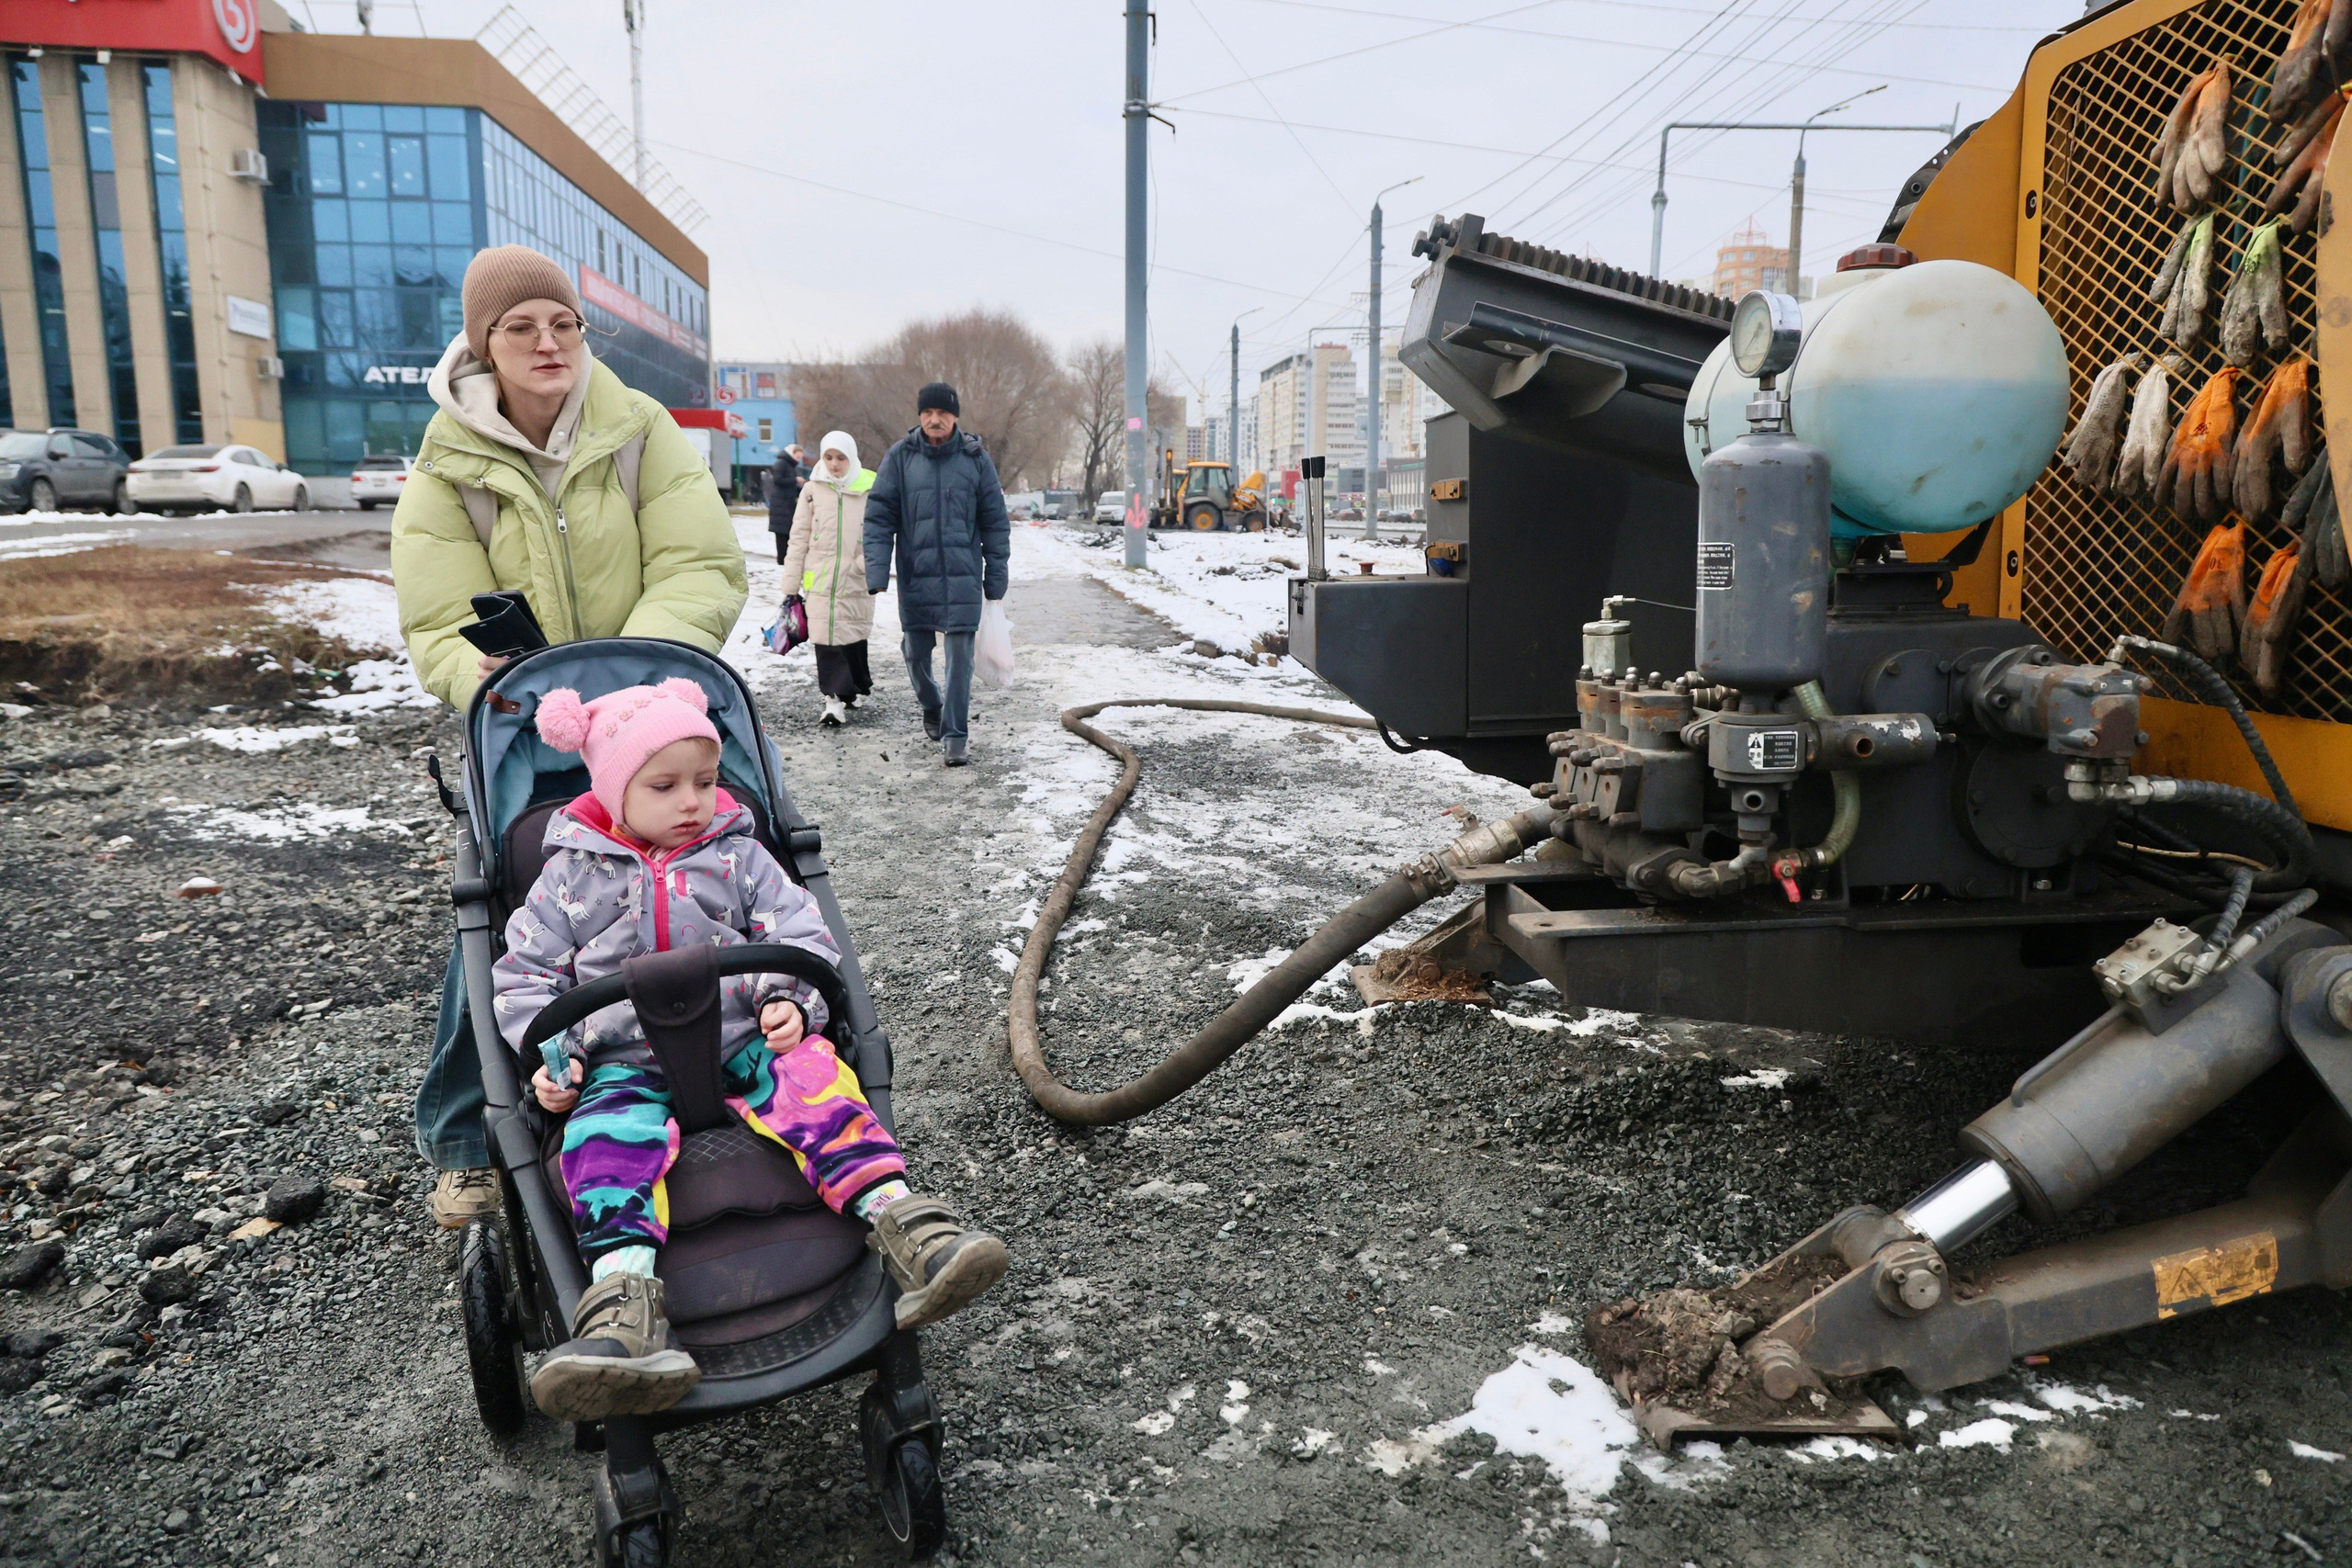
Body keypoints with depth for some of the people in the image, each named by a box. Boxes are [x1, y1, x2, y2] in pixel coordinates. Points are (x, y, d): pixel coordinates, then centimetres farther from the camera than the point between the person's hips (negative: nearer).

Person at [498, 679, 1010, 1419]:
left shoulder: (736, 855, 12)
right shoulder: (572, 874, 10)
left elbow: (803, 935, 9)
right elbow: (525, 974, 13)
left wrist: (790, 1002, -11)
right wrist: (549, 1056, -4)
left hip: (740, 1041, 1)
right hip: (626, 1061, 0)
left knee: (815, 1076, -29)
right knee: (606, 1137, -31)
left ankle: (903, 1224, -41)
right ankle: (626, 1310, -48)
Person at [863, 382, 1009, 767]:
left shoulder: (975, 457, 2)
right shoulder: (900, 457, 1)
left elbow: (995, 519, 5)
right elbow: (879, 515, 1)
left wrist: (996, 575, 3)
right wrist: (877, 571, -9)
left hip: (963, 576, -1)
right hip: (915, 574, 1)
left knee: (960, 652, -6)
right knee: (916, 651, 11)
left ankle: (955, 734, 2)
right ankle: (931, 706, 39)